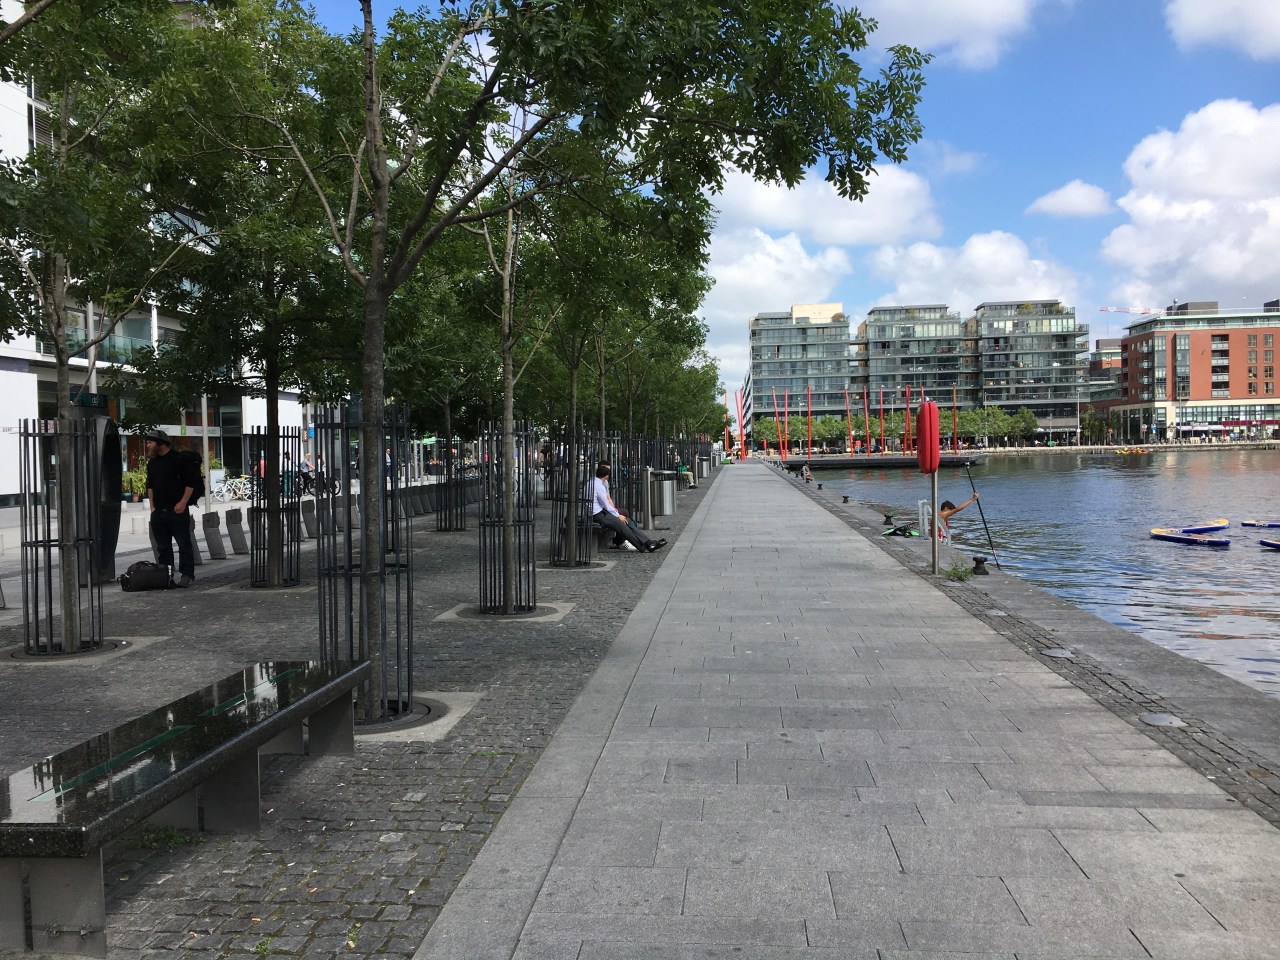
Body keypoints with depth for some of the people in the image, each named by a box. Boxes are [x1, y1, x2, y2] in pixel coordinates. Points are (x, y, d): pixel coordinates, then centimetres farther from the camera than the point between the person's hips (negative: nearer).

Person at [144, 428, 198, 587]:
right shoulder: (152, 463, 15)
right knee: (162, 546, 9)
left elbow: (190, 483, -7)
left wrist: (183, 502, -13)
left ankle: (186, 575, -1)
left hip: (177, 510, -7)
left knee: (184, 544, -4)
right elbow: (150, 486, 24)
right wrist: (152, 506, 15)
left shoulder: (180, 459, -6)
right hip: (158, 512, 7)